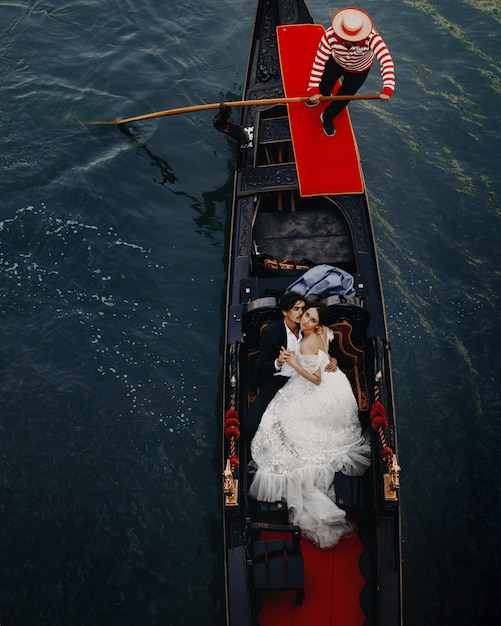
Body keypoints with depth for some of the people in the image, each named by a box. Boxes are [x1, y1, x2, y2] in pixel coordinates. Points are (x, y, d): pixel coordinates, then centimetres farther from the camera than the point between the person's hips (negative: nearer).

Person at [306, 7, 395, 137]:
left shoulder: (371, 38, -44)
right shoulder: (330, 36, -41)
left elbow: (386, 60, -54)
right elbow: (319, 62, -38)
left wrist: (387, 89, -66)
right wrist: (313, 90, -45)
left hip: (358, 71, -1)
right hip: (335, 63, 1)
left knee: (343, 97, 15)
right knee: (323, 87, 26)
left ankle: (327, 118, 48)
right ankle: (323, 97, 67)